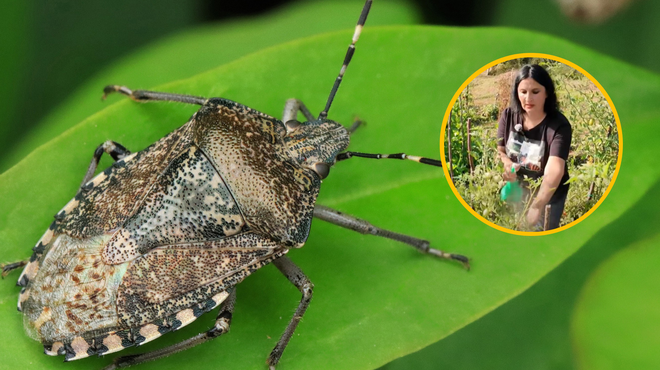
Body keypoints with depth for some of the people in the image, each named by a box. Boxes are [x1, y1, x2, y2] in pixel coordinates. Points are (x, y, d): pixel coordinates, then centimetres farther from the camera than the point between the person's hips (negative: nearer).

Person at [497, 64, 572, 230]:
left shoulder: (559, 126, -26)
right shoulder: (509, 115, -11)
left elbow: (554, 170, -37)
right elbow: (499, 151, -3)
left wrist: (537, 206, -52)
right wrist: (506, 163, -29)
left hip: (548, 195, -4)